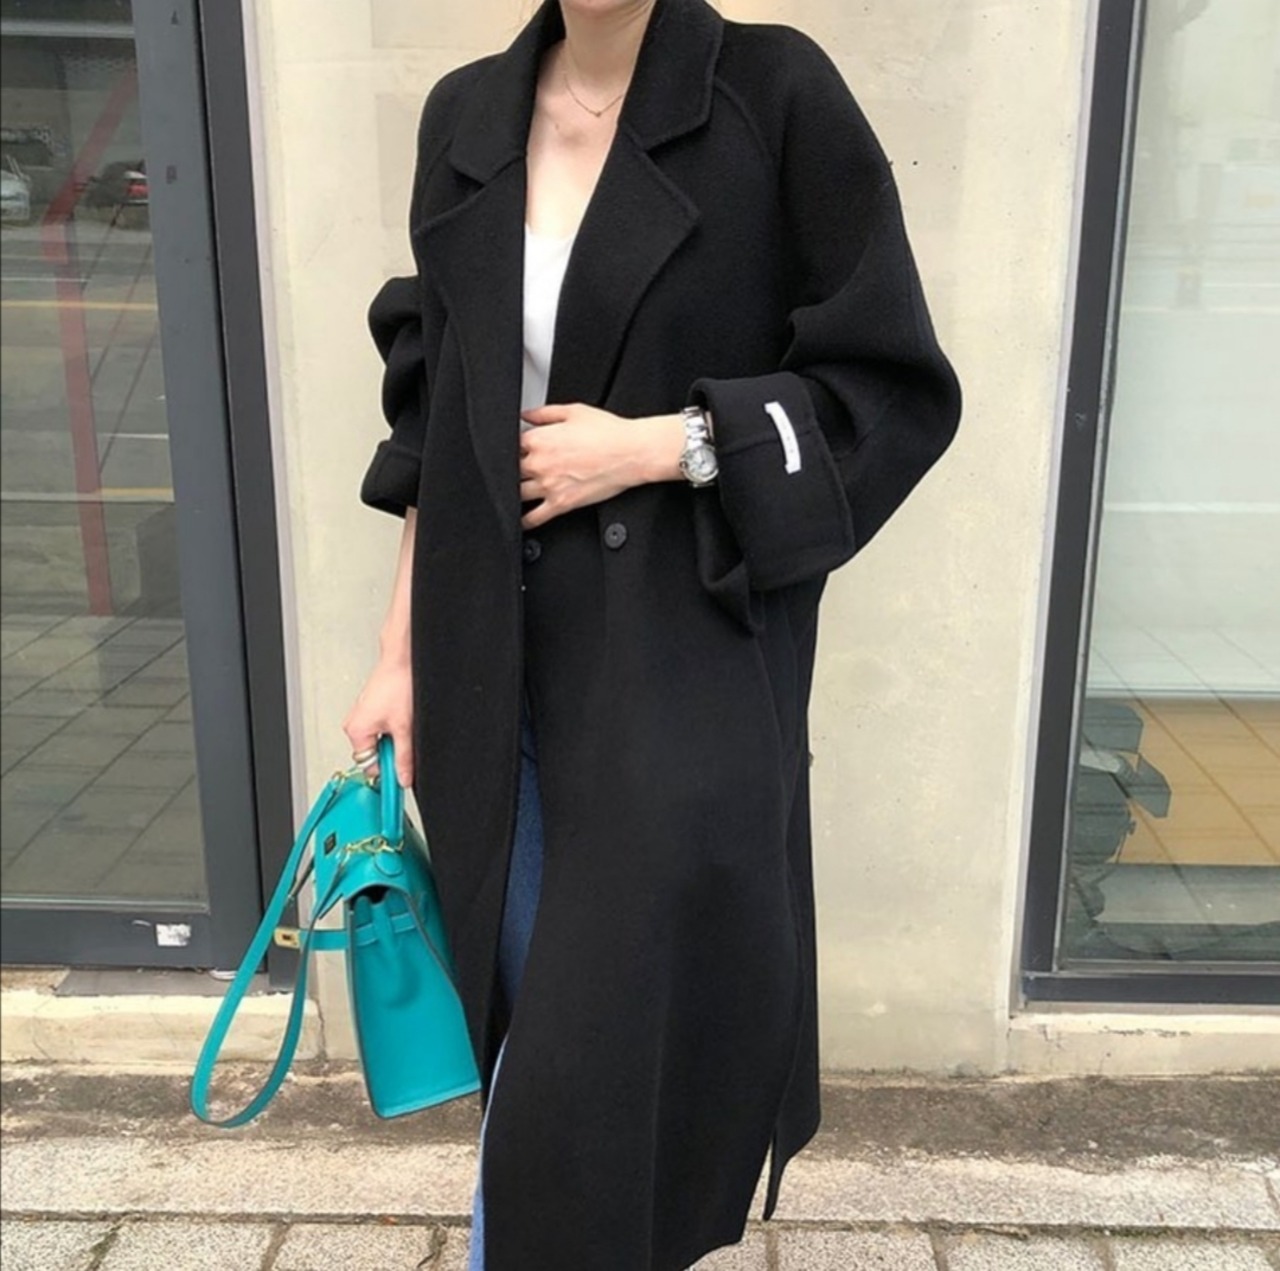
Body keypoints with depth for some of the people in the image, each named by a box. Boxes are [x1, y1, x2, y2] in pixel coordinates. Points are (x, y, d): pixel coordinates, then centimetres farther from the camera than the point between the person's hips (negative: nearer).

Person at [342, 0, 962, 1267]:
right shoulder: (467, 116, 7)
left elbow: (895, 388, -5)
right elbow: (432, 419, 11)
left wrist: (662, 443, -14)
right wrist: (402, 653, 9)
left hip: (682, 666, -4)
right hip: (494, 661, 4)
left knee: (620, 1046, 3)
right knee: (518, 1020, 14)